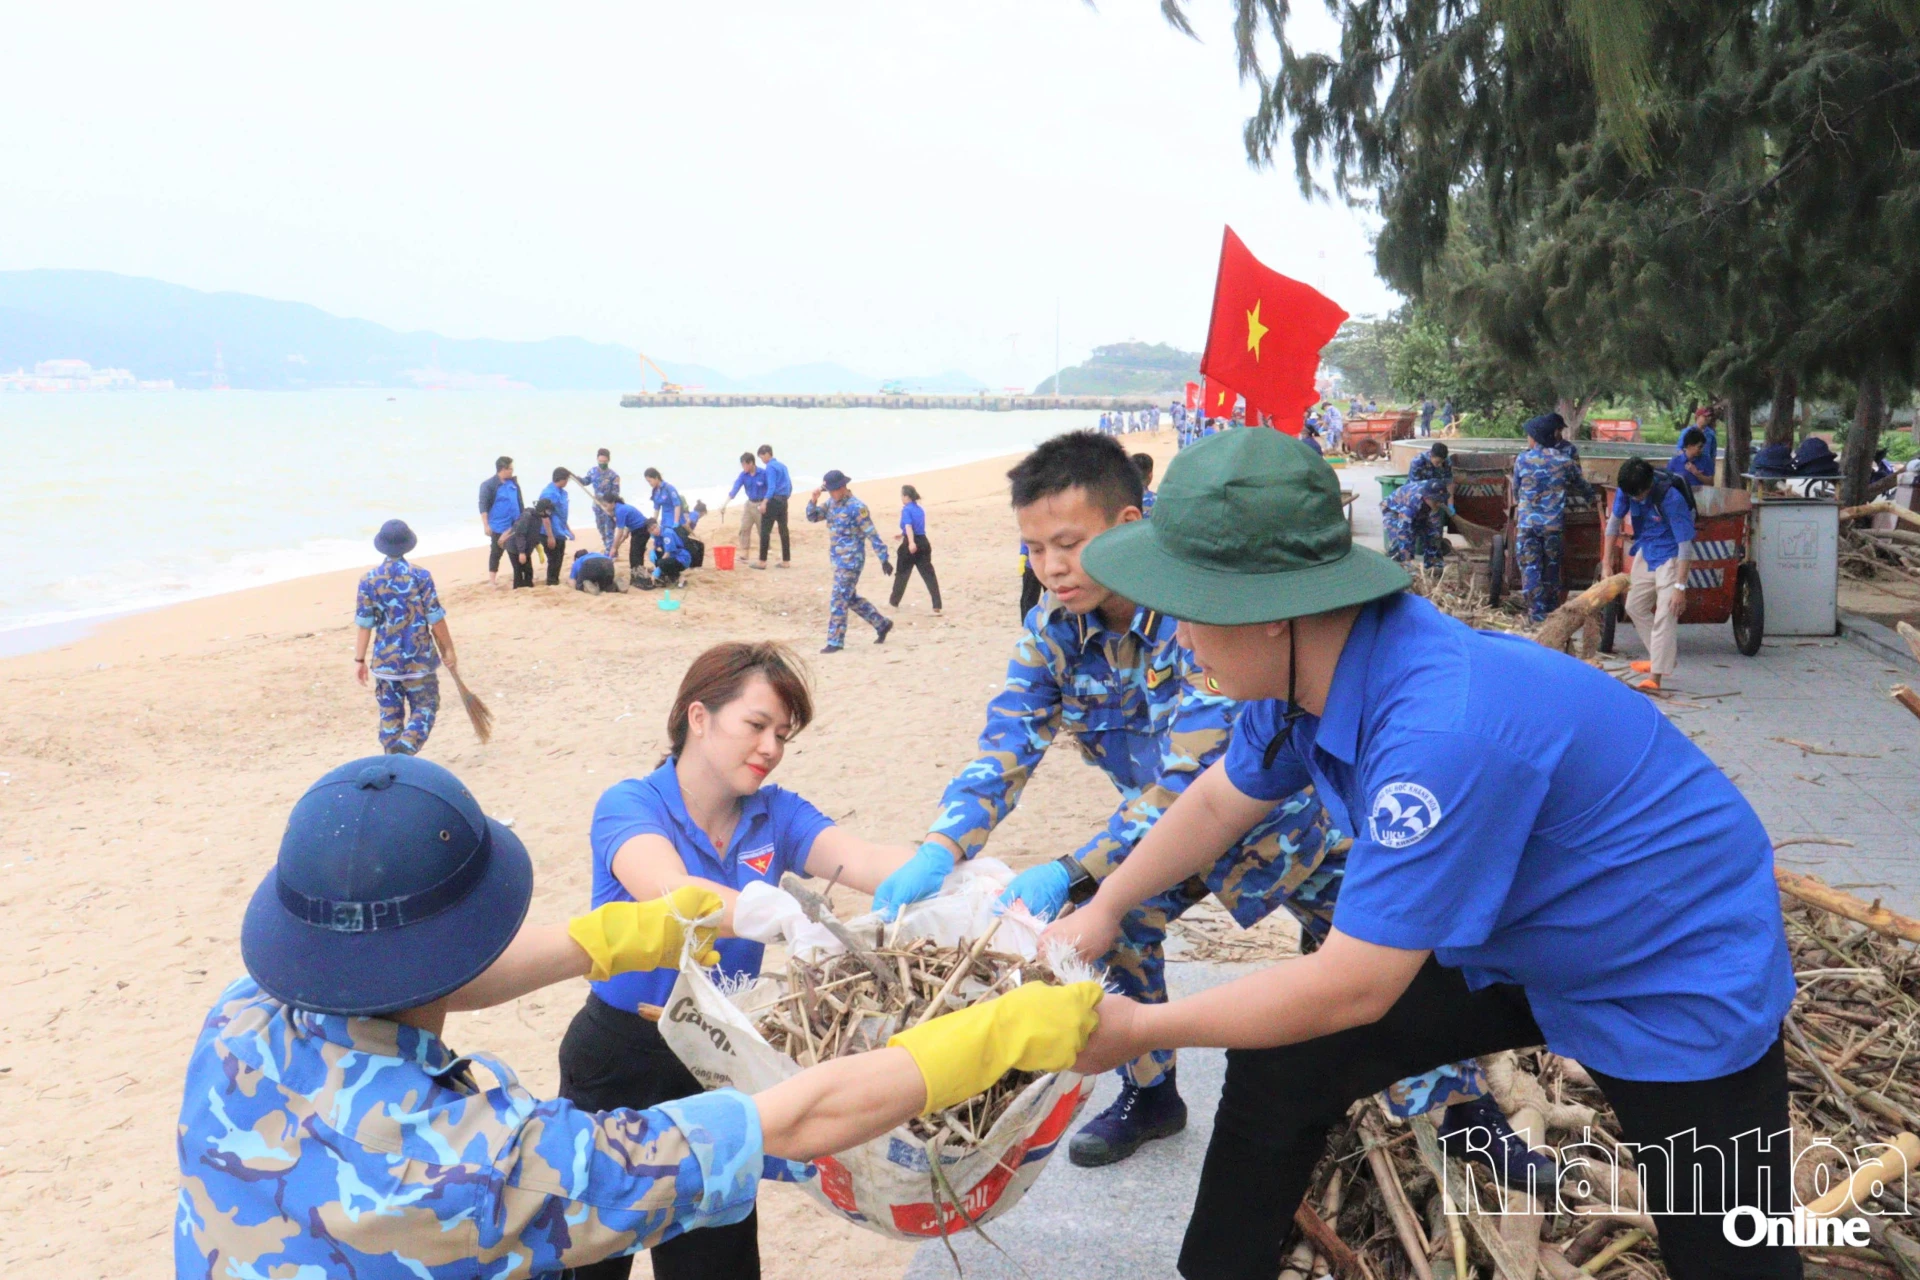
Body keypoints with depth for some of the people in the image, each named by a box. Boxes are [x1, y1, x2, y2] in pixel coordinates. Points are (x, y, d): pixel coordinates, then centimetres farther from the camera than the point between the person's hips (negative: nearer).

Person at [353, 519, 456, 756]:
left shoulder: (369, 580, -3)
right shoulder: (420, 576, -9)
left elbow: (364, 624, -2)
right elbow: (436, 619, -7)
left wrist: (359, 660, 6)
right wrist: (448, 651, 5)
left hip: (385, 661, 2)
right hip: (419, 659, -2)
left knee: (390, 715, 12)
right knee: (424, 707, 8)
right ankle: (406, 748, -16)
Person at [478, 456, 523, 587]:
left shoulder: (513, 483, 6)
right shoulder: (488, 485, -12)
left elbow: (520, 502, 16)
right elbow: (483, 506, -13)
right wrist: (486, 525, -18)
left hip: (515, 525, 5)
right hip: (498, 526, -5)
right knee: (497, 551, 4)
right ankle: (493, 576, 17)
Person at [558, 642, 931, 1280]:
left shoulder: (775, 814, -4)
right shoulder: (630, 806, -16)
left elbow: (871, 861, -21)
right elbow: (671, 893, -37)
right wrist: (766, 912, -57)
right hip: (622, 1056, -3)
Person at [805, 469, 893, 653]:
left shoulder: (857, 507, -16)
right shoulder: (831, 504, 8)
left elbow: (872, 535, -16)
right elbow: (813, 517, 11)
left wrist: (884, 559, -16)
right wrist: (814, 500, -9)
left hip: (851, 561, -9)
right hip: (838, 560, 9)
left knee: (838, 601, -6)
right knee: (851, 598, 17)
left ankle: (835, 642, 2)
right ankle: (882, 624, 29)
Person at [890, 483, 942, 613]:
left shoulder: (906, 510, -8)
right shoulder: (920, 509, 15)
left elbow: (908, 526, -25)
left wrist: (911, 542, -39)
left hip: (910, 545, -6)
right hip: (923, 543, 6)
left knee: (901, 573, 13)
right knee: (929, 575, -1)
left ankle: (894, 602, 28)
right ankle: (937, 607, -11)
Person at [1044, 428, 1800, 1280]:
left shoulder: (1441, 731, -40)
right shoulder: (1308, 662, -14)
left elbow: (1350, 989, -32)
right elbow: (1221, 799, 7)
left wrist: (1136, 1030, -23)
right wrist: (1103, 909, 6)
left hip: (1678, 979, -7)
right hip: (1514, 945, 8)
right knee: (1278, 1067, 4)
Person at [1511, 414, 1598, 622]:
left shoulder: (1523, 459, -1)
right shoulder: (1565, 460, 3)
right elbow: (1580, 484, 18)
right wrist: (1592, 497, 39)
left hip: (1527, 521, -2)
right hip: (1554, 523, 2)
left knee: (1530, 566, 2)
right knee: (1552, 567, 14)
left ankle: (1536, 611, -5)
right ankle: (1552, 610, 22)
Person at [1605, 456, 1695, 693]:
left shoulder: (1671, 498, -30)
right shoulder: (1627, 489, -13)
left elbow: (1685, 544, -27)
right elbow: (1614, 521, 1)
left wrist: (1680, 587, -29)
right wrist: (1606, 564, -2)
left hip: (1670, 555, -7)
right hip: (1645, 551, 7)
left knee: (1665, 615, -13)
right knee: (1635, 606, 14)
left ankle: (1656, 677, -15)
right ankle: (1667, 657, 27)